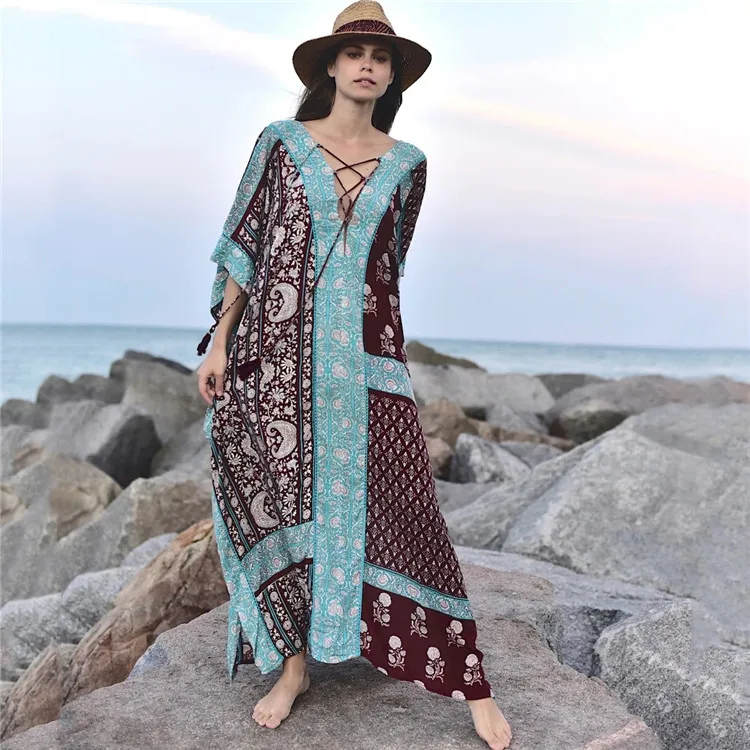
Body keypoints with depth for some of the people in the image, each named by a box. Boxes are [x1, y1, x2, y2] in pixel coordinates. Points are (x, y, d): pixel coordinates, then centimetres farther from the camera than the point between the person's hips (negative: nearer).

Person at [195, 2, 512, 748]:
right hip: (279, 352, 0)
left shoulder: (406, 164, 9)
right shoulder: (281, 142, 5)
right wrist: (220, 341, 1)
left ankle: (468, 682, 4)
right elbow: (245, 243, 5)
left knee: (395, 506, -4)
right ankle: (293, 662, 21)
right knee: (284, 502, 4)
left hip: (364, 357, 0)